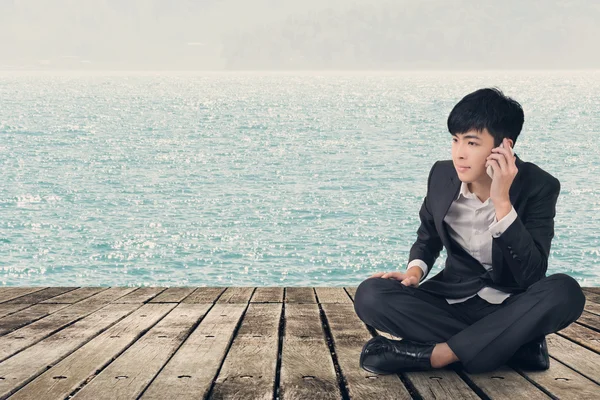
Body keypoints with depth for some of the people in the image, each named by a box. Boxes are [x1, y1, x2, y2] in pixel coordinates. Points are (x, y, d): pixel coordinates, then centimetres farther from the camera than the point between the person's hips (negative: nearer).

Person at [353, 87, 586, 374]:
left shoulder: (539, 186, -15)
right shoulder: (442, 175, -5)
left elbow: (532, 276, -25)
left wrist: (501, 201, -31)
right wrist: (415, 271, -8)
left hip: (508, 308, -3)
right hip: (453, 300, 3)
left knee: (564, 292, -36)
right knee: (370, 295, -24)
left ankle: (434, 354, -31)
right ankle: (516, 346, -22)